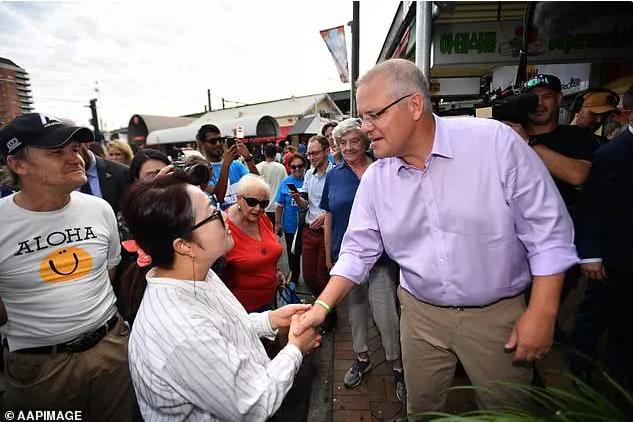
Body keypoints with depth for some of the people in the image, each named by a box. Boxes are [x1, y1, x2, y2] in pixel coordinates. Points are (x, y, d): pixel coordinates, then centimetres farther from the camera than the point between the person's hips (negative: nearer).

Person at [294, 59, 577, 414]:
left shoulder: (495, 141, -17)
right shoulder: (374, 179, -6)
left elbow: (548, 229, -12)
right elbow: (358, 250, -1)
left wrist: (542, 313, -13)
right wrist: (323, 305, -10)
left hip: (496, 312, -2)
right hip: (421, 312, 3)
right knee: (422, 406, 21)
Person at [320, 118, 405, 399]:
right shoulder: (334, 175, 3)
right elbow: (329, 216, 8)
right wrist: (328, 254, 9)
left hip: (380, 255, -3)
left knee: (385, 313, -1)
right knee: (355, 308, 19)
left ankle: (398, 367, 25)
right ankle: (362, 358, 41)